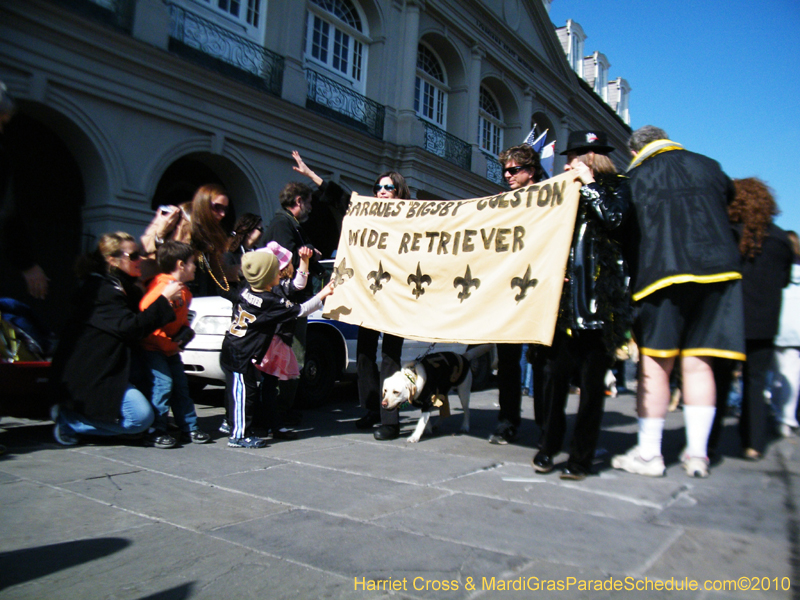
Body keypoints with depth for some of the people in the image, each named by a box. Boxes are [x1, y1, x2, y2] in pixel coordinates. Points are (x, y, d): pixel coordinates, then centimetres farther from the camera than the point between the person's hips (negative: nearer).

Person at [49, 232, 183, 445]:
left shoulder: (121, 287, 14)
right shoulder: (101, 290, -18)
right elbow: (131, 327, -24)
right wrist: (165, 299, -22)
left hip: (106, 370, 11)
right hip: (84, 377, -11)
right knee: (141, 417, -18)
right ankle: (69, 420, -3)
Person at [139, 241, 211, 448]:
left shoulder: (182, 290, 10)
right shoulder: (162, 288, -22)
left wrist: (183, 337, 3)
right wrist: (166, 345, -23)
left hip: (171, 347, 9)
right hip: (152, 347, -9)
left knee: (180, 384, 10)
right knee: (163, 383, -15)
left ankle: (189, 428, 18)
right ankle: (154, 432, -4)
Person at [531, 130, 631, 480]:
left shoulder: (615, 187, 8)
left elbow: (613, 218, -12)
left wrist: (588, 184, -3)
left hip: (599, 298, -4)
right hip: (565, 297, 4)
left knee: (592, 379, -1)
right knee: (554, 372, -1)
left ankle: (581, 457, 9)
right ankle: (549, 447, 12)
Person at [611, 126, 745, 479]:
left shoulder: (634, 178, 6)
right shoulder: (708, 167, 15)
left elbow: (628, 236, 6)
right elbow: (730, 199, 31)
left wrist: (633, 280, 14)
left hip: (662, 271, -3)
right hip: (717, 268, 4)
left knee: (655, 365, 0)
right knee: (698, 363, 7)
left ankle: (649, 453, 5)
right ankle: (697, 453, 10)